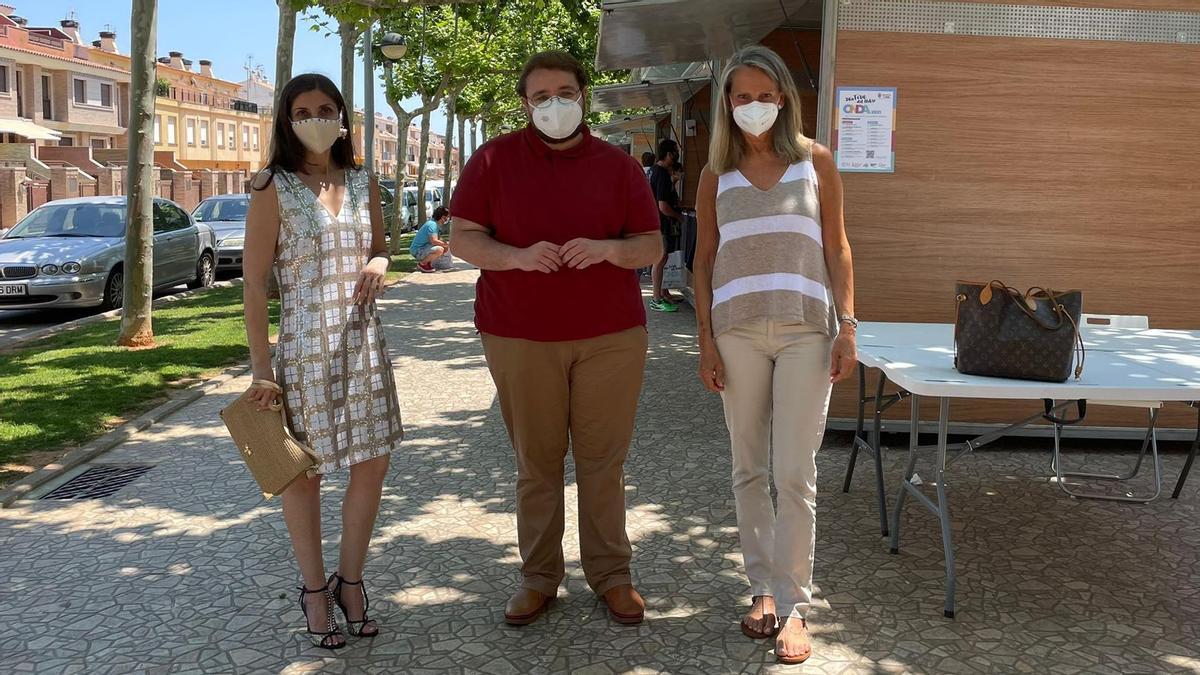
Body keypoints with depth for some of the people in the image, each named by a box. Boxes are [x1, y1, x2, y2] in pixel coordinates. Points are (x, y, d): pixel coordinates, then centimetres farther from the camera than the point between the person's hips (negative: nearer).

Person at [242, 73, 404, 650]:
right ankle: (314, 589, 23)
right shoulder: (273, 188, -8)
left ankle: (350, 580, 26)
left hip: (362, 342, 5)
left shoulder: (363, 183, 7)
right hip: (302, 344, -5)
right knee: (303, 471, 7)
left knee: (372, 463, 8)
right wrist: (261, 368, -13)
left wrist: (378, 262, -6)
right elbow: (255, 284, -9)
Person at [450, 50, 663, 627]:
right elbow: (462, 237, 1)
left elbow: (651, 246, 6)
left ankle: (610, 573, 18)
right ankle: (539, 576, 19)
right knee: (536, 461, 6)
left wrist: (609, 248, -16)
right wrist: (517, 256, -18)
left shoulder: (618, 166, 7)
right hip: (520, 337, 0)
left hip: (611, 335, 1)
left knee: (603, 460, 5)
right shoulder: (494, 159, 4)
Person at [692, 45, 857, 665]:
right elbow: (704, 260, 9)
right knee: (748, 470, 7)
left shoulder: (815, 162, 7)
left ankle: (795, 605, 6)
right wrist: (706, 342, 2)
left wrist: (847, 325, -3)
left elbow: (836, 248, 6)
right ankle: (764, 587, 20)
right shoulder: (716, 175, 9)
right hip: (737, 330, 2)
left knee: (795, 474, -4)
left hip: (805, 329, -2)